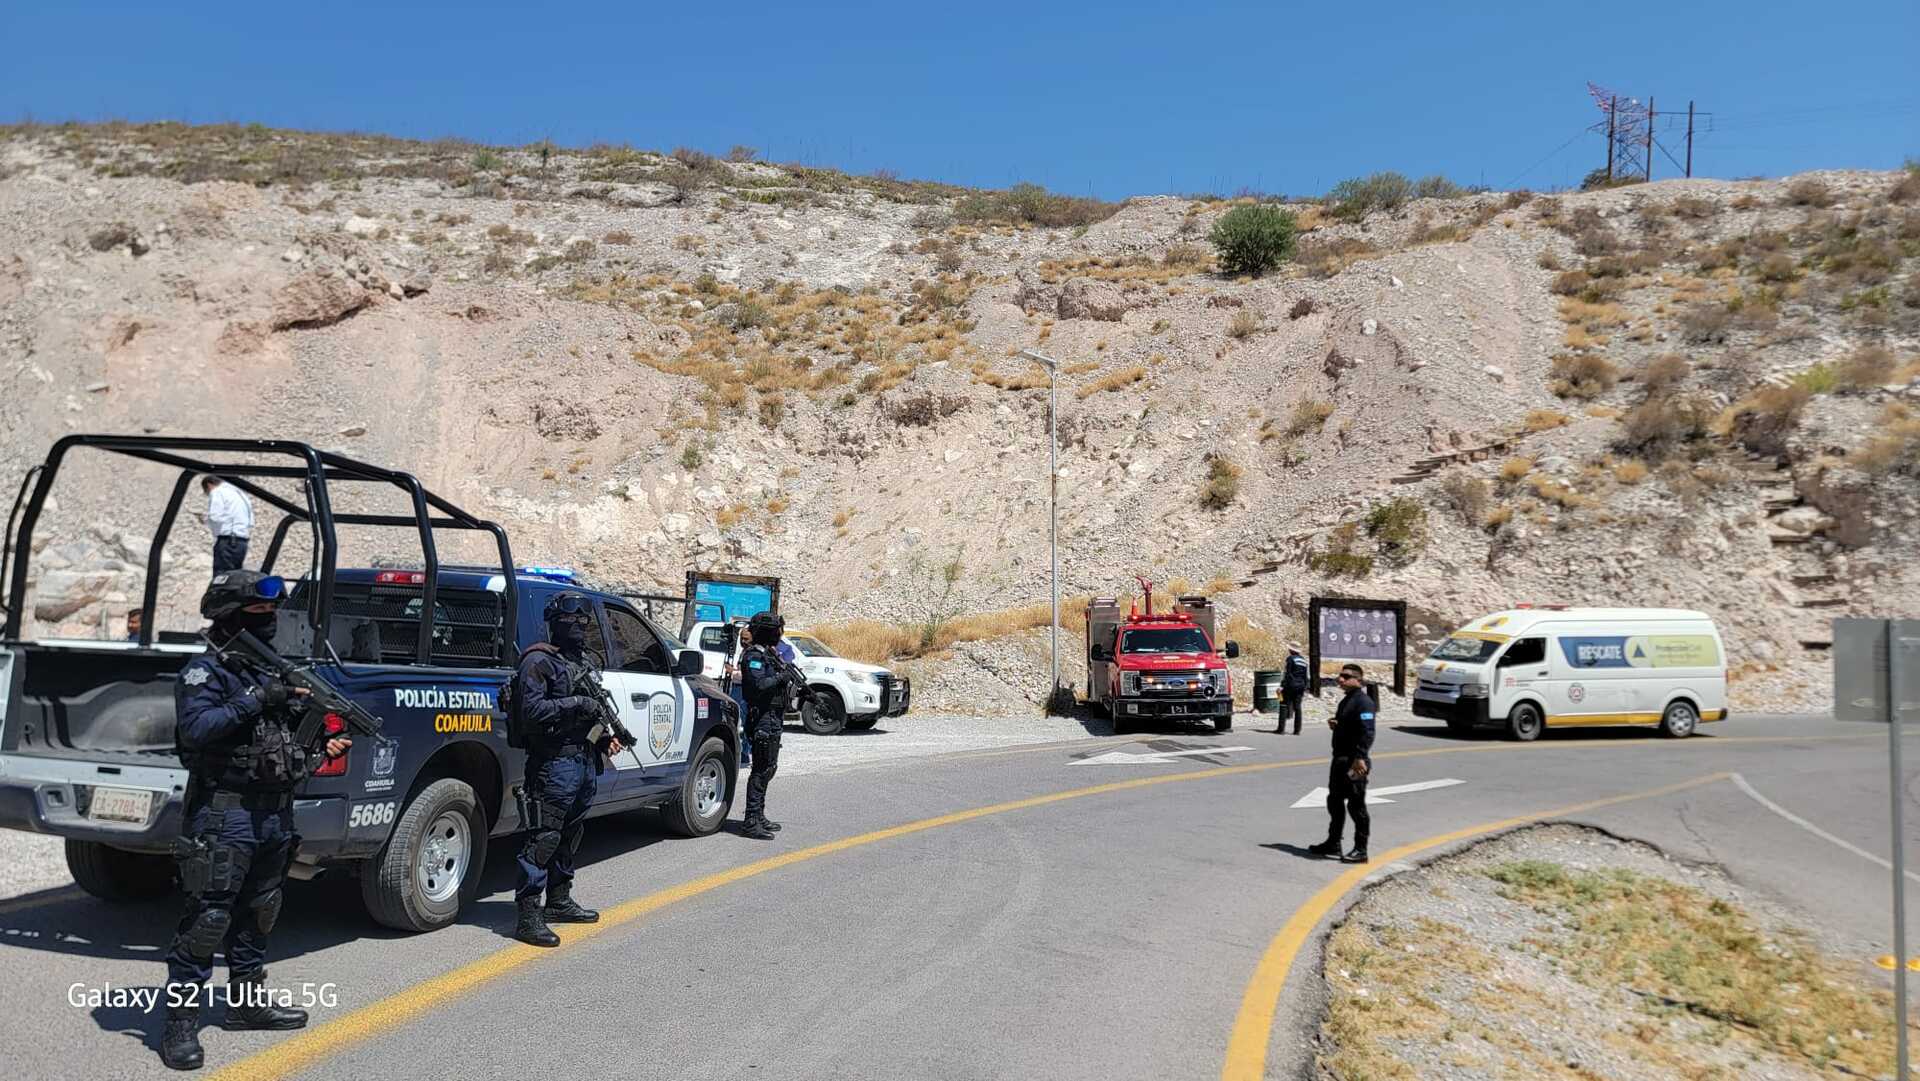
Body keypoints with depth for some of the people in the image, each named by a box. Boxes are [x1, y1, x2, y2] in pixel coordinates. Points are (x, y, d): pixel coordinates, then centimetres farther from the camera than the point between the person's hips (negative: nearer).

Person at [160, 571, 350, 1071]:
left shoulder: (272, 667, 16)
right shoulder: (205, 671, -8)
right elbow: (195, 729, -24)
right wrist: (254, 700, -26)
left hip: (276, 813, 8)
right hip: (225, 812, -8)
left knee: (259, 912, 17)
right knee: (208, 917, -8)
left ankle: (248, 1001, 30)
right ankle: (180, 1022, -1)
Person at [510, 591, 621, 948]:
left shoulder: (584, 661, 19)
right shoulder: (538, 660, -8)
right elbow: (530, 709, -18)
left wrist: (606, 738, 12)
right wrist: (575, 704, -21)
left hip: (584, 760, 9)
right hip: (554, 762, -9)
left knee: (570, 835, 17)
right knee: (544, 838, -10)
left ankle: (559, 902, 29)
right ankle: (528, 916, -8)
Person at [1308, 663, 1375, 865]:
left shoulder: (1363, 702, -16)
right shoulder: (1346, 700, 16)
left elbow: (1367, 732, -25)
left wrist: (1360, 758, -31)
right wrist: (1334, 724, 6)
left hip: (1355, 763, -11)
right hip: (1341, 759, 11)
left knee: (1356, 806, -4)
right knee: (1334, 801, 17)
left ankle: (1360, 850, 4)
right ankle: (1333, 843, 29)